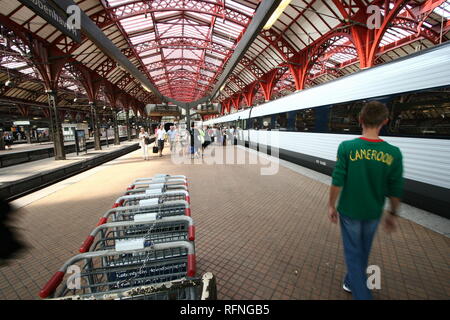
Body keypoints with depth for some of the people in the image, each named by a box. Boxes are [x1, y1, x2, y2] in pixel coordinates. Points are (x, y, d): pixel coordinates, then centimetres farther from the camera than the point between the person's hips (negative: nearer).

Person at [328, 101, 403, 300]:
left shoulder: (347, 147, -19)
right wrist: (392, 213, 12)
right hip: (373, 213, 4)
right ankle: (351, 282, 46)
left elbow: (337, 182, -17)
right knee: (363, 251, 25)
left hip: (349, 211, -3)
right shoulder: (393, 153, -10)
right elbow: (396, 191, -3)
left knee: (353, 253, 14)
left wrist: (331, 205, -3)